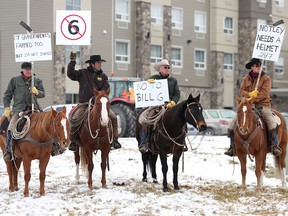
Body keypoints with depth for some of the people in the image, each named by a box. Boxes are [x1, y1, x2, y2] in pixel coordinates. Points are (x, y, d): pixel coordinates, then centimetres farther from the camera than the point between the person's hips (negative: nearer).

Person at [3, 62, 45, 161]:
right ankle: (8, 150, -13)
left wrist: (37, 92, -16)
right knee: (11, 128, -20)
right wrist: (7, 108, 1)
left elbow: (43, 94, 7)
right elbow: (7, 95, 12)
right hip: (18, 110, -2)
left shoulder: (37, 81, 13)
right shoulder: (14, 80, 9)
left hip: (32, 109, 2)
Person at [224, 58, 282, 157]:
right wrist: (249, 94, -19)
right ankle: (233, 146, 6)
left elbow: (264, 93, -12)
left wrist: (253, 99, -19)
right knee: (232, 124, -9)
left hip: (262, 105, -3)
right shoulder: (246, 78, 10)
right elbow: (242, 91, 3)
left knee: (272, 124, -30)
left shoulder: (266, 78, -2)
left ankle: (275, 145, -14)